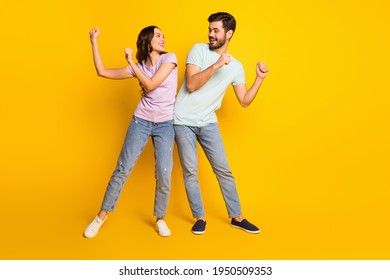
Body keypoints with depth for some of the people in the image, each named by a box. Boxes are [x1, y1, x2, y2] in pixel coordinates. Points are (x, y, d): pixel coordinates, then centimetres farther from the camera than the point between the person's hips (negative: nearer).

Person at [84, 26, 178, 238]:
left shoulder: (169, 58, -5)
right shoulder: (139, 67, 4)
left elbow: (150, 85, -15)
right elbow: (102, 72, 2)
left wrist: (131, 62, -11)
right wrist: (94, 42, 2)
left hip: (165, 125, -2)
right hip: (141, 121, 2)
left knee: (164, 175, -7)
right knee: (123, 169, 0)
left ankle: (160, 219, 15)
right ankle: (101, 216, 12)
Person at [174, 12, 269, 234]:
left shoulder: (236, 66, 4)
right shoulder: (199, 50, -5)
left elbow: (245, 101, 5)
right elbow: (191, 85, -17)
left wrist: (260, 79, -5)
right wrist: (216, 65, -24)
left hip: (208, 123, 3)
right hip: (183, 121, -2)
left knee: (223, 170, 4)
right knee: (190, 172, 2)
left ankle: (237, 217, 17)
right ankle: (200, 218, 16)